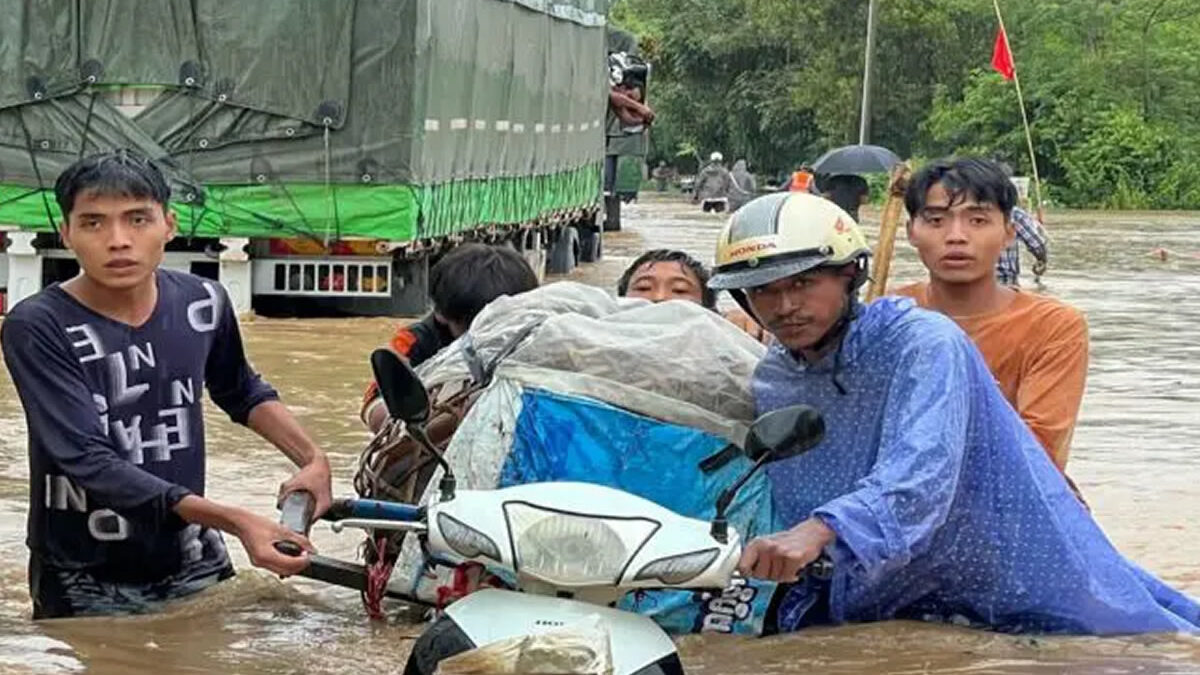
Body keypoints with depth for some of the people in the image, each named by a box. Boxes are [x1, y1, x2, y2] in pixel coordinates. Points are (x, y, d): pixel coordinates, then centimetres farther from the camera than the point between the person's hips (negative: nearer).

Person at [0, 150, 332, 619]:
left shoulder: (201, 303, -2)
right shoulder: (38, 328, -18)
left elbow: (243, 393, 18)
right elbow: (90, 461, -26)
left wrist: (312, 459, 2)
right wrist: (235, 522, -33)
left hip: (194, 568, 4)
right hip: (84, 590, -4)